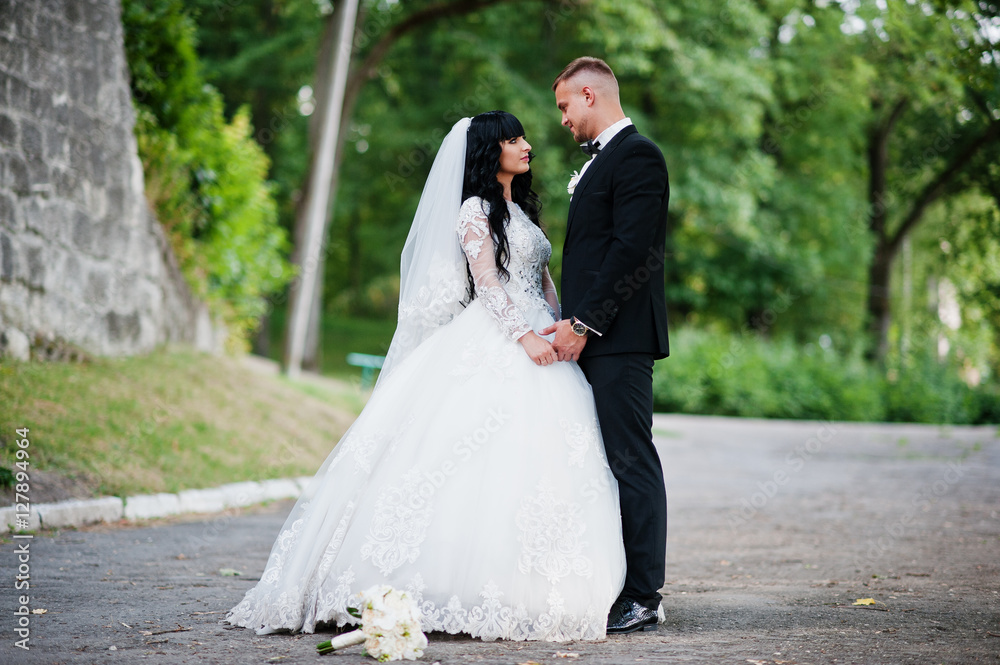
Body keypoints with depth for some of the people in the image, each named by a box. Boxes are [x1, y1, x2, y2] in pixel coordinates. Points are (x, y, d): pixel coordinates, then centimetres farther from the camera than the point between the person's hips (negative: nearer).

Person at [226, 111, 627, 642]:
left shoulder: (523, 210, 22)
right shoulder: (475, 210, -2)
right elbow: (486, 282, -12)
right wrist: (524, 336, -22)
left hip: (537, 341, 8)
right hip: (492, 344, -8)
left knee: (535, 460, 1)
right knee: (486, 459, -13)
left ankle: (530, 589, 2)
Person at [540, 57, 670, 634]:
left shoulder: (636, 155, -9)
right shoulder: (604, 158, 22)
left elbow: (632, 251, -17)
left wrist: (582, 323, -17)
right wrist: (575, 324, 11)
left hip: (619, 339, -10)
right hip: (596, 339, 10)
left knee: (632, 463, -7)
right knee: (608, 462, 9)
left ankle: (642, 600, -5)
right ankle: (613, 587, 12)